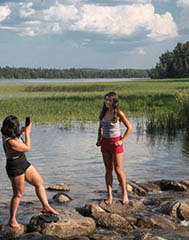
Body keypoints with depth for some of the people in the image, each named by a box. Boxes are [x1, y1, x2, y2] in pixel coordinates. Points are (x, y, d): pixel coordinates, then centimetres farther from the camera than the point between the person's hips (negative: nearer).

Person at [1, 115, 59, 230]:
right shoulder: (10, 142, -32)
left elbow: (16, 136, 23)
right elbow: (27, 147, -18)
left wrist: (23, 130, 6)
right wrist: (27, 132, -8)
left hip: (23, 163, 10)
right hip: (15, 167, -10)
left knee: (39, 182, 12)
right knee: (18, 194, 2)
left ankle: (46, 206, 22)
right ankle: (12, 220, 15)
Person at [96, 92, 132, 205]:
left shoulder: (118, 113, -11)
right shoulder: (103, 113, 5)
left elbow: (129, 127, -7)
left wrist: (122, 140, -11)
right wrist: (99, 139, 8)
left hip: (115, 142, -5)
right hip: (105, 142, 5)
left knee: (118, 169, -4)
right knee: (108, 169, 6)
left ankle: (125, 194, 11)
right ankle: (109, 196, 9)